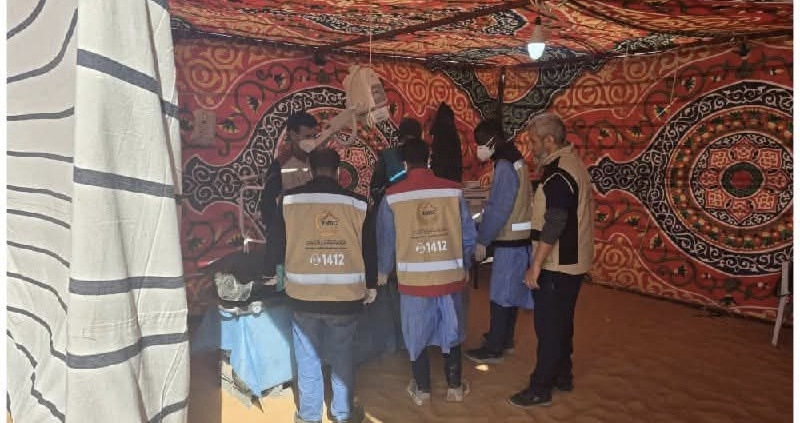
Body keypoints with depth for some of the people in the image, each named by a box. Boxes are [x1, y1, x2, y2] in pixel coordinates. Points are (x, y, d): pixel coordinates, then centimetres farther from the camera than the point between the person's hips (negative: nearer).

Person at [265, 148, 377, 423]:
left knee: (307, 358, 14)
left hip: (303, 295, 0)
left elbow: (276, 243, 5)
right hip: (346, 296, 1)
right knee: (342, 357, 16)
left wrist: (271, 270, 24)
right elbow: (369, 250, 4)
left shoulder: (289, 200, -4)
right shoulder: (357, 203, -2)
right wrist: (371, 285, 17)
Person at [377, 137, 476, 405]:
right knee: (451, 332, 18)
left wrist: (383, 271, 18)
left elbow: (385, 240, 0)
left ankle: (422, 390, 29)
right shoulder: (453, 190, -7)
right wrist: (463, 265, 16)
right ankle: (455, 387, 30)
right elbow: (469, 235, -2)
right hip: (450, 275, 1)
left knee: (416, 335, 16)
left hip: (414, 278, -1)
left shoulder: (393, 196, -8)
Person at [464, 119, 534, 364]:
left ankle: (493, 349, 8)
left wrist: (481, 240, -14)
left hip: (509, 241, -9)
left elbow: (498, 209, -21)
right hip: (517, 237, 9)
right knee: (510, 291, 17)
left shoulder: (504, 167, -18)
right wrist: (486, 235, 16)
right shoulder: (514, 161, 11)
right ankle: (505, 338, 30)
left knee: (500, 294, -1)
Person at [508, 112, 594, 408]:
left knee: (548, 326, -1)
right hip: (572, 261, 10)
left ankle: (540, 388, 10)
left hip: (557, 264, -10)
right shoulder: (572, 164, 11)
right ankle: (562, 375, 31)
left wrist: (536, 265, -22)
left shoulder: (559, 174, -21)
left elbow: (553, 225, -26)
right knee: (561, 322, 19)